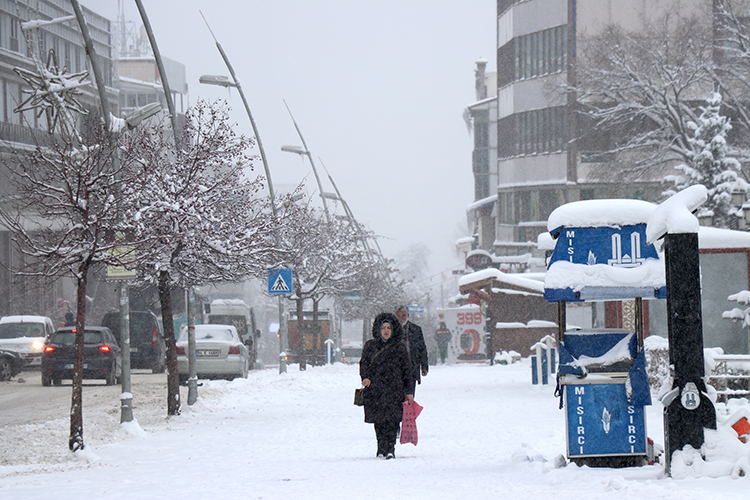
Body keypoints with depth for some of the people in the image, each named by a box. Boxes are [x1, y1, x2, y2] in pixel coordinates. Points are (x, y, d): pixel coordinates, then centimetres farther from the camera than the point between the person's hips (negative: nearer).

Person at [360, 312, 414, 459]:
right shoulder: (370, 345, 12)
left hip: (394, 389, -2)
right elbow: (364, 363, 10)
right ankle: (381, 447, 14)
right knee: (378, 420, 3)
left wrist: (409, 391, 8)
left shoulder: (400, 347, 8)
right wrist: (365, 377, -12)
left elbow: (406, 370, 10)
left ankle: (390, 448, -15)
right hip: (374, 389, 2)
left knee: (391, 419, -12)